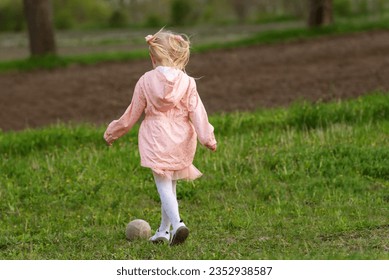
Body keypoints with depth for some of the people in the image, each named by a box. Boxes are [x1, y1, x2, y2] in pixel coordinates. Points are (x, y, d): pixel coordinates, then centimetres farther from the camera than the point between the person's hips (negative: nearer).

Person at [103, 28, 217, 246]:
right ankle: (164, 230, 24)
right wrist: (207, 137, -2)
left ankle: (177, 223, -28)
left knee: (164, 184, -6)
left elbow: (133, 114, 4)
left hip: (156, 138, -3)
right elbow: (196, 111, -4)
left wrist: (113, 132, 17)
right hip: (180, 138, 3)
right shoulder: (186, 81, 0)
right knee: (171, 184, 16)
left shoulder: (146, 81, -3)